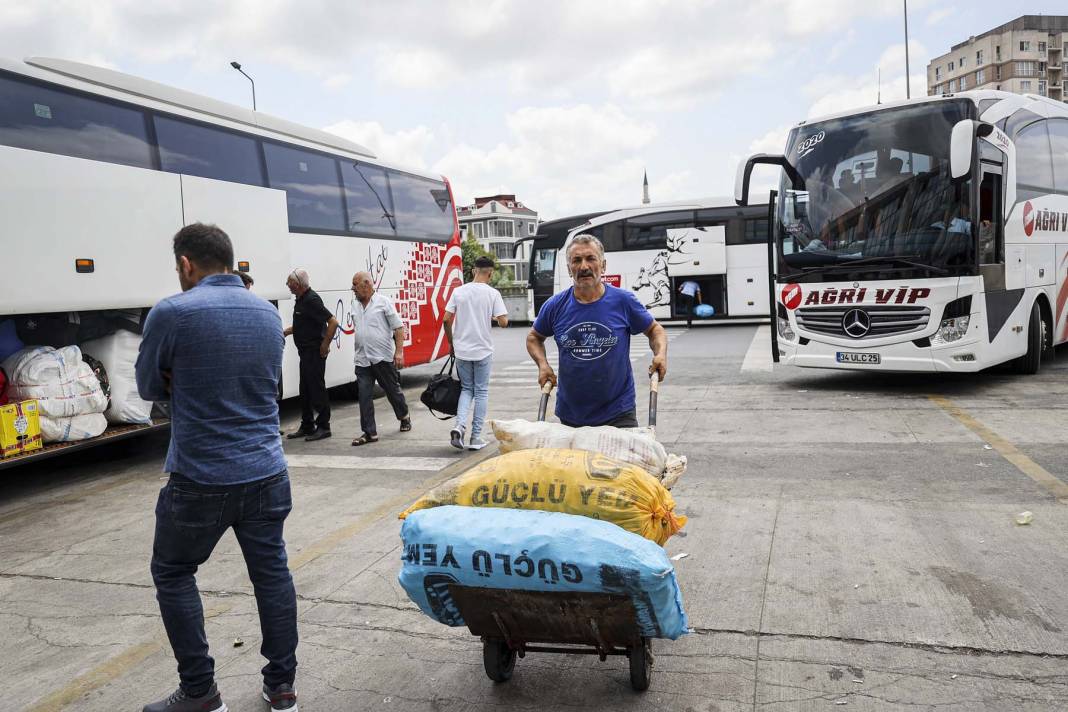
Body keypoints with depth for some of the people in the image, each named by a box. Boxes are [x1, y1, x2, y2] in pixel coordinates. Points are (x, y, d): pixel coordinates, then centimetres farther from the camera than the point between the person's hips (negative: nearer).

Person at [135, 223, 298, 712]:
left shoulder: (172, 313, -13)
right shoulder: (268, 314, 6)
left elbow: (150, 388, 0)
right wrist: (193, 387, 9)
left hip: (200, 479, -5)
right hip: (266, 473, 5)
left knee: (173, 575, 16)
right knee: (272, 572, 14)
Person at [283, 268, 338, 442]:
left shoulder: (312, 300, -18)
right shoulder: (300, 300, 12)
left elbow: (333, 322, -23)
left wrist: (325, 345, -18)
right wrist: (285, 332, 19)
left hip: (315, 352, -10)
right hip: (305, 352, 10)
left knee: (317, 388, -4)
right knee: (305, 390, 14)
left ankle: (323, 427, 4)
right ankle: (307, 426, 23)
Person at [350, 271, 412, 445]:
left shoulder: (383, 302, -6)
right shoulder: (355, 305, 10)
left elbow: (398, 328, -8)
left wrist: (399, 352, -15)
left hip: (384, 357, -5)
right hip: (362, 360, 5)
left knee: (393, 391, 10)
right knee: (364, 396, -1)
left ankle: (404, 417, 34)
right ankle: (369, 433, 4)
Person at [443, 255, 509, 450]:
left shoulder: (459, 291, 0)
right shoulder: (492, 293, -7)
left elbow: (446, 319, -2)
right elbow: (503, 322, -12)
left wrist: (451, 342, 11)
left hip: (461, 350, 3)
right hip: (483, 351, -2)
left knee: (466, 389, 17)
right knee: (481, 392, 9)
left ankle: (460, 425, -5)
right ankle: (476, 437, 10)